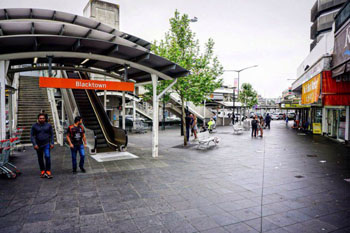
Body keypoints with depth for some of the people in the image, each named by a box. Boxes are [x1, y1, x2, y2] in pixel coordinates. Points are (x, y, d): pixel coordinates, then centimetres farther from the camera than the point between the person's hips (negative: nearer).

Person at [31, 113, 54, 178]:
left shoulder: (48, 125, 2)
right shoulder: (34, 126, 0)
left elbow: (51, 135, 7)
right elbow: (32, 136, 0)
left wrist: (52, 143, -1)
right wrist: (34, 144, -10)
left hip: (46, 144, -1)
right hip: (38, 145, 1)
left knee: (47, 156, -15)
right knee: (40, 158, 10)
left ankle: (48, 171, -9)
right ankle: (42, 171, 24)